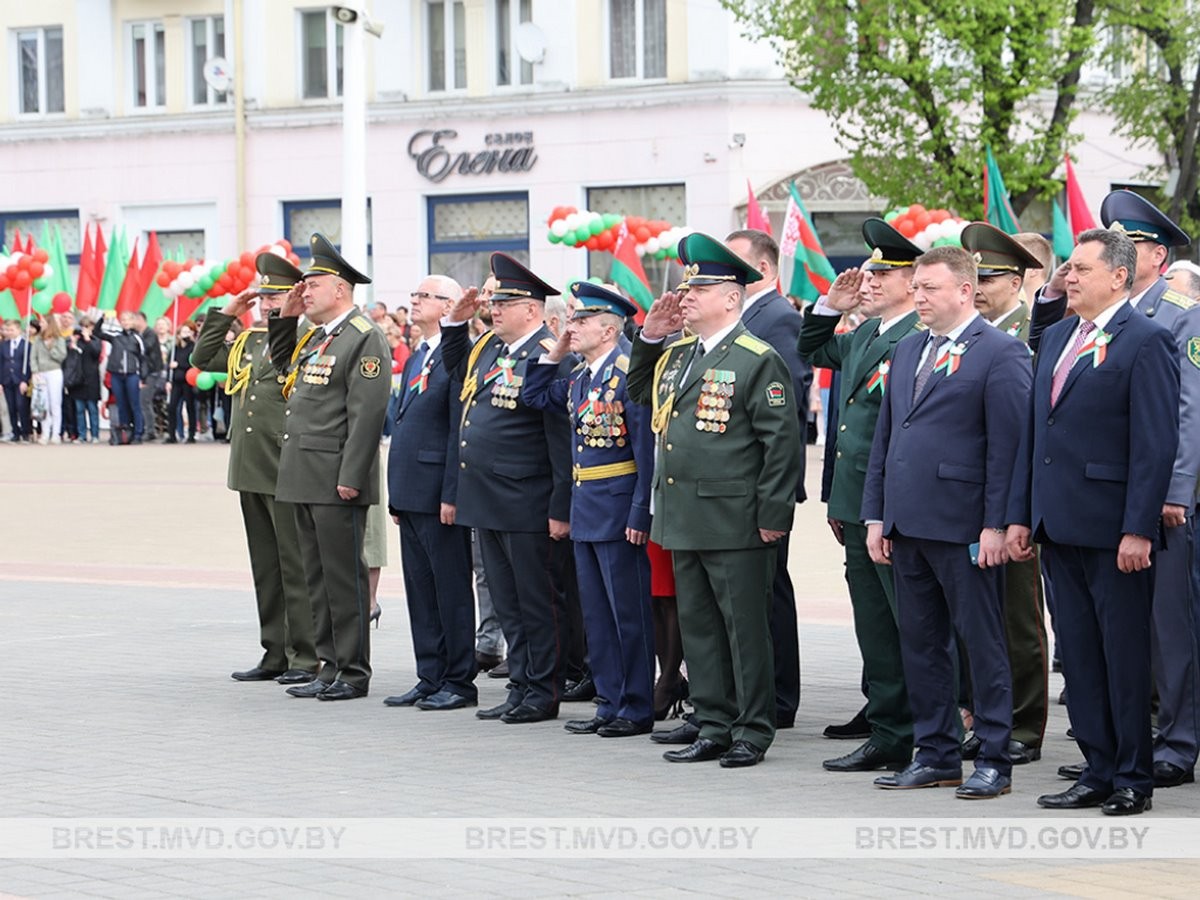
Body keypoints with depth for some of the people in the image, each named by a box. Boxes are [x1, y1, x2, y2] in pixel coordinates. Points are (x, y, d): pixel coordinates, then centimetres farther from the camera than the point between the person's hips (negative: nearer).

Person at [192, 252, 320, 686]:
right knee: (265, 568, 12)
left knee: (295, 568, -3)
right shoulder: (246, 341, 16)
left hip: (286, 473, -8)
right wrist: (226, 313, 13)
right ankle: (275, 655, 19)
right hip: (250, 471, 8)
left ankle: (306, 658, 1)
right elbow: (203, 358, 22)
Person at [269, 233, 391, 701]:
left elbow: (367, 413, -17)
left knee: (344, 576, -3)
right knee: (317, 576, 12)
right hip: (305, 480, 9)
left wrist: (350, 479, -21)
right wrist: (284, 317, 19)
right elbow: (283, 366, 35)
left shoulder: (365, 339, -12)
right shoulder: (314, 337, 16)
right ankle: (331, 666, 18)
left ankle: (353, 672, 4)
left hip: (336, 483, -9)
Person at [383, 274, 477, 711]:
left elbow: (461, 430, -16)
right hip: (411, 493, 9)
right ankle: (430, 679, 17)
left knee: (451, 589, -2)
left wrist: (451, 494, -19)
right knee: (420, 589, 11)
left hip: (439, 495, -9)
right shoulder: (416, 358, 17)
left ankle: (459, 683, 5)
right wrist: (396, 494, 18)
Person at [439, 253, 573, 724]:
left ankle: (543, 693, 9)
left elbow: (563, 439, -17)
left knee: (537, 602, 2)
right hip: (486, 502, 9)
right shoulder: (487, 348, 11)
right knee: (507, 603, 14)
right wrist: (456, 321, 17)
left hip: (526, 506, -9)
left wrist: (561, 509, -19)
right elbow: (455, 367, 35)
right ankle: (520, 687, 21)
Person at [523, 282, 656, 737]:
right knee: (596, 612, 12)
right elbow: (534, 396, 25)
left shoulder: (629, 373, -14)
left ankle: (637, 708, 5)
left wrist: (640, 514, -20)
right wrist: (555, 353, 12)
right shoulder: (578, 377, 11)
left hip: (618, 506, -9)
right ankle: (609, 704, 19)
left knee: (628, 611, -1)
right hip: (584, 506, 9)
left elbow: (647, 448, -17)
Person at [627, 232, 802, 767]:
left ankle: (753, 732, 8)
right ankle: (713, 729, 19)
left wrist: (773, 515, -15)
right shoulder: (676, 356, 14)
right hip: (683, 519, 8)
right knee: (698, 627, 12)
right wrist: (648, 338, 15)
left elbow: (783, 439, -12)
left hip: (734, 523, -8)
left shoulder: (757, 360, -9)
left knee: (745, 627, 0)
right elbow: (639, 395, 30)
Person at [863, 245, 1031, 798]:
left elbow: (1008, 446, -11)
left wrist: (996, 525, -16)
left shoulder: (1001, 353, -7)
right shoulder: (907, 352, 17)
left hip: (964, 526, -7)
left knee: (982, 643, 0)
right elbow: (884, 437, 18)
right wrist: (876, 516, 13)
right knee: (919, 644, 11)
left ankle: (993, 762, 6)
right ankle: (935, 755, 19)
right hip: (907, 525, 8)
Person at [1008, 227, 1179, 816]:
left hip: (1113, 529, -8)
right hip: (1059, 525, 8)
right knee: (1079, 654, 11)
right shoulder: (1056, 338, 15)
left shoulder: (1145, 342, -9)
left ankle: (1134, 778, 9)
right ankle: (1098, 772, 19)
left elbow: (1156, 443, -13)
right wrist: (1020, 514, 13)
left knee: (1124, 656, 0)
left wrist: (1138, 529, -18)